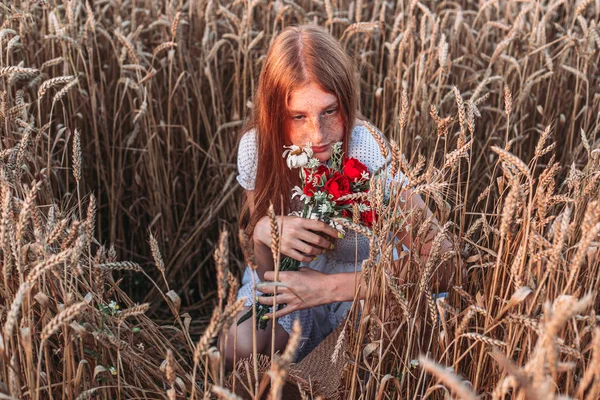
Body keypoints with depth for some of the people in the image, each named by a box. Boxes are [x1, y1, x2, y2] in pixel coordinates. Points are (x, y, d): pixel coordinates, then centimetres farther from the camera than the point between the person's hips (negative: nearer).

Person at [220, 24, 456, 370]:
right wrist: (263, 230, -35)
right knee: (238, 348, -24)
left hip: (366, 282, -2)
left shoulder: (368, 150, -30)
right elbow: (269, 273, -10)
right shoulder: (257, 147, -19)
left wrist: (329, 287, -36)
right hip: (294, 276, 2)